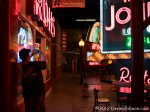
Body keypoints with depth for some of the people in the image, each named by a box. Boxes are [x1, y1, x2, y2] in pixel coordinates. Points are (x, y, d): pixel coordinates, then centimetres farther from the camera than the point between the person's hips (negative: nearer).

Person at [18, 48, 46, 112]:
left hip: (27, 94, 3)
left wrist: (31, 55, 19)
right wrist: (41, 54, 16)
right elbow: (44, 61, 1)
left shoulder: (20, 66, -11)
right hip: (39, 92, -3)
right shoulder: (36, 64, -20)